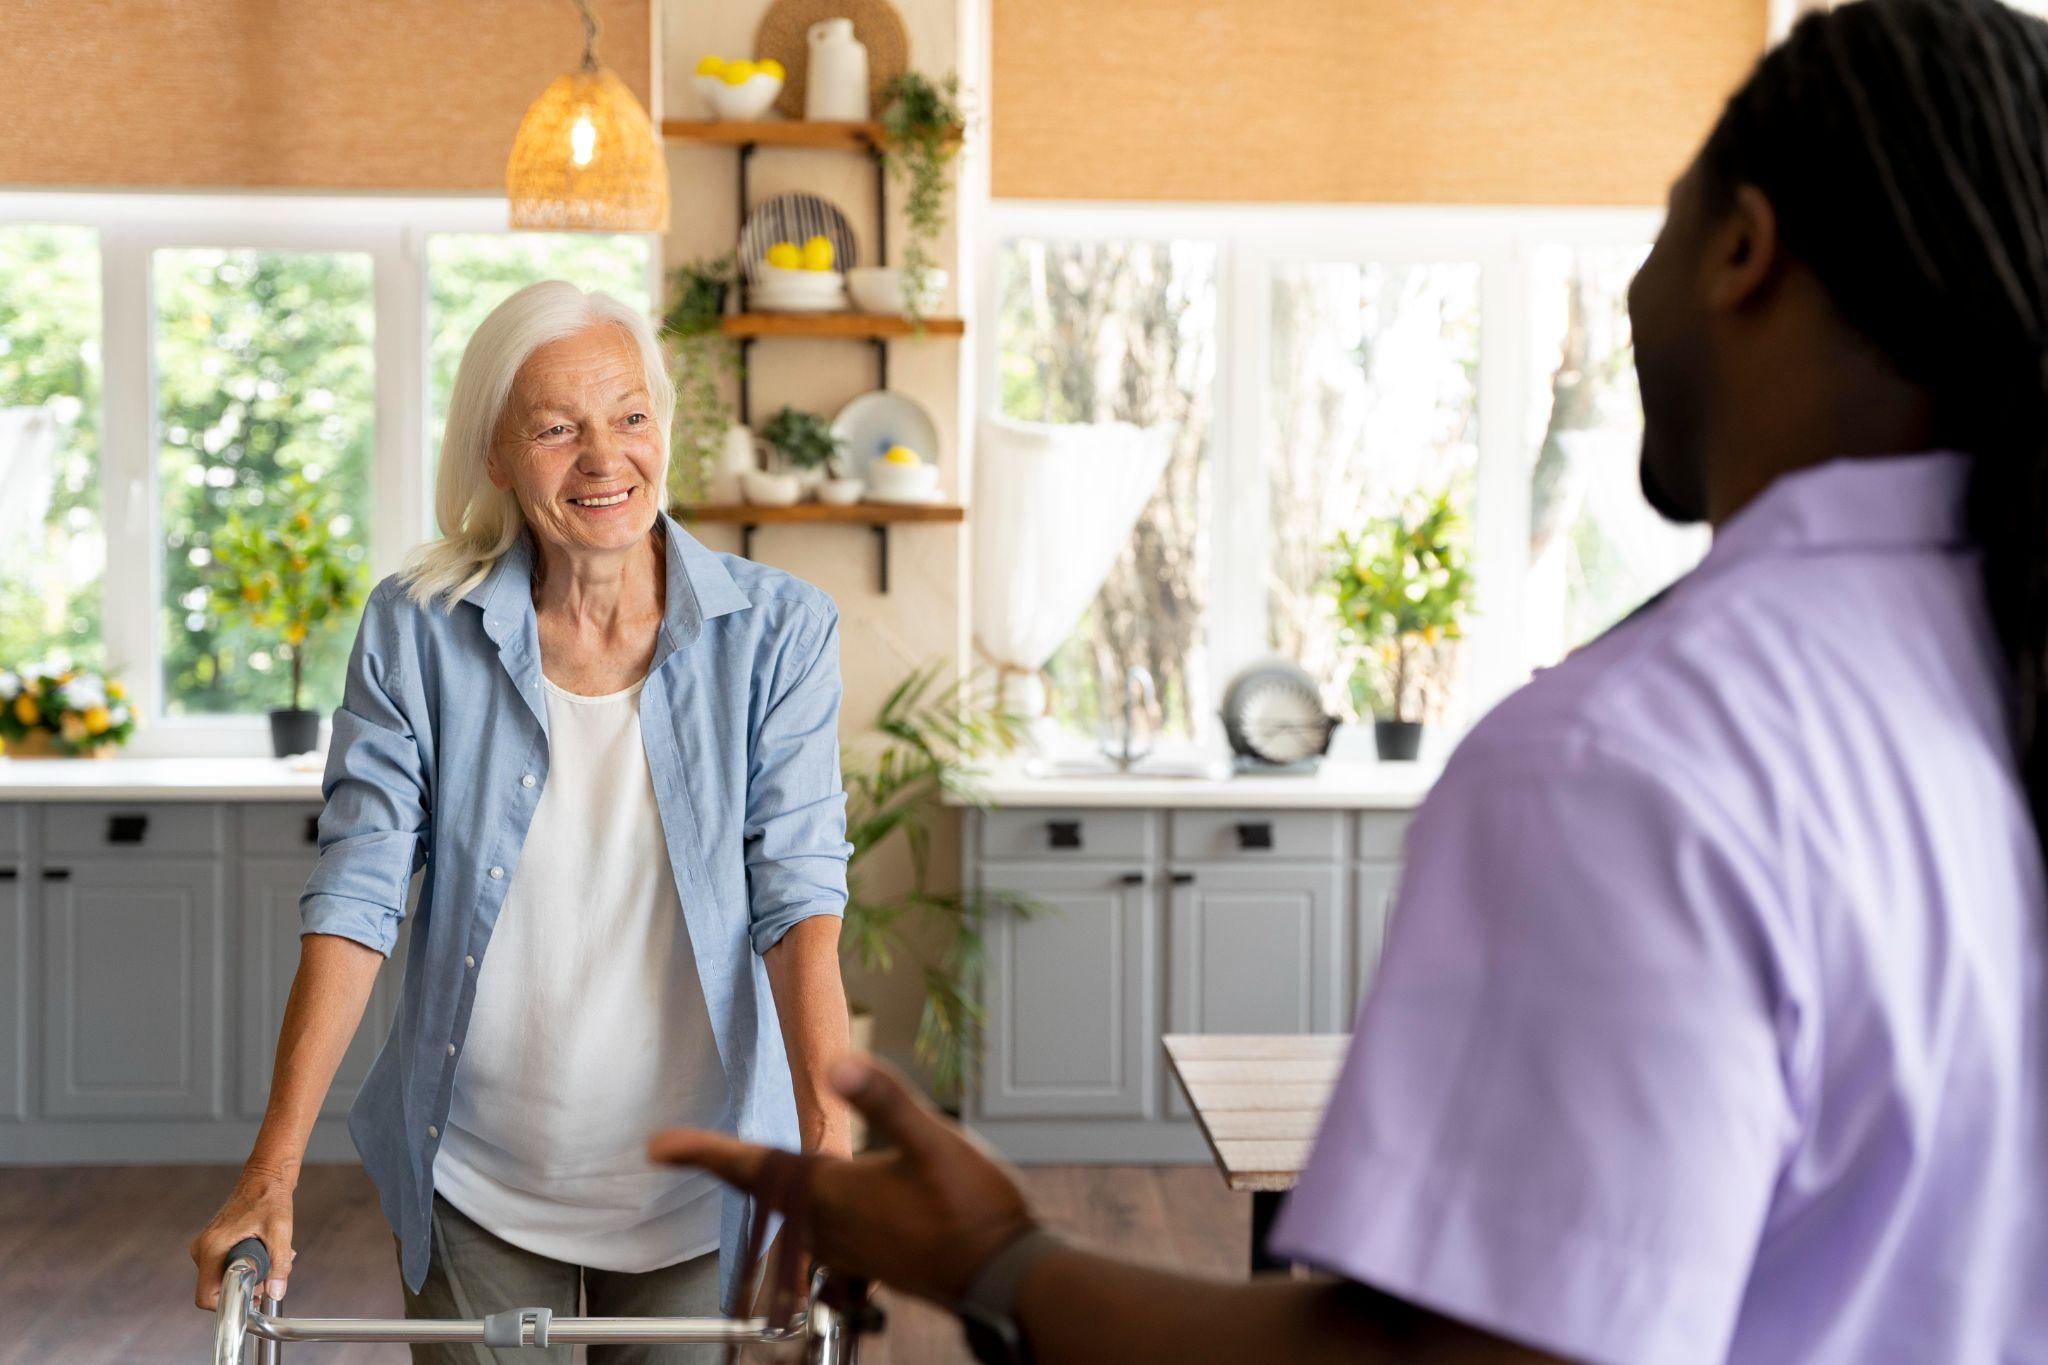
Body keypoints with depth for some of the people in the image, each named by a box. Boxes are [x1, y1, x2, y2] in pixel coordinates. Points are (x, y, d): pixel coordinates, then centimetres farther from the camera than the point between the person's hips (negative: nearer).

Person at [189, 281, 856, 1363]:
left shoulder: (777, 632, -7)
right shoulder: (416, 632, -6)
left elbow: (797, 890, -14)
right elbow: (355, 897, -10)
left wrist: (828, 1134, -28)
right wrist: (273, 1170, -17)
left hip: (694, 1188, 0)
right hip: (474, 1191, 1)